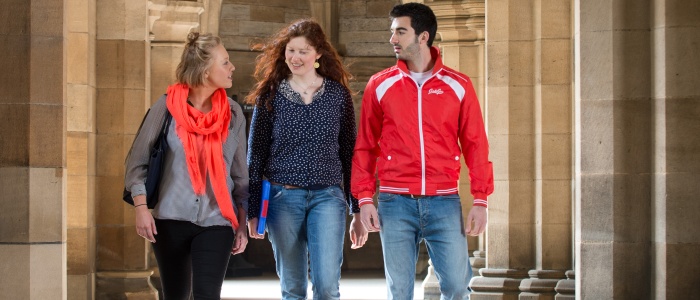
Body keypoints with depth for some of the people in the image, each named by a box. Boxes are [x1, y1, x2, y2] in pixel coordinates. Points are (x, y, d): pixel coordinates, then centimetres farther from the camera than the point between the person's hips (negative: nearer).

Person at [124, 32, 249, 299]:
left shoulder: (233, 113, 4)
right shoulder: (168, 106, -3)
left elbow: (240, 174, 11)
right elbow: (137, 161, 0)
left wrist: (242, 223, 8)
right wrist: (141, 208, -9)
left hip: (217, 221, 1)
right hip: (171, 219, -1)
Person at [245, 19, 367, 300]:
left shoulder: (338, 94, 6)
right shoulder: (271, 95, 5)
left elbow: (349, 153, 8)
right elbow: (255, 155, 7)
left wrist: (358, 212, 6)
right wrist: (252, 211, 3)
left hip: (328, 196, 0)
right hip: (283, 198, 1)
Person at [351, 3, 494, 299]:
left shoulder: (458, 85, 4)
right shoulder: (380, 85, 6)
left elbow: (475, 144, 4)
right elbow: (365, 146, 8)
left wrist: (480, 200, -1)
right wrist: (364, 198, 0)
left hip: (444, 201, 0)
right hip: (395, 202, 0)